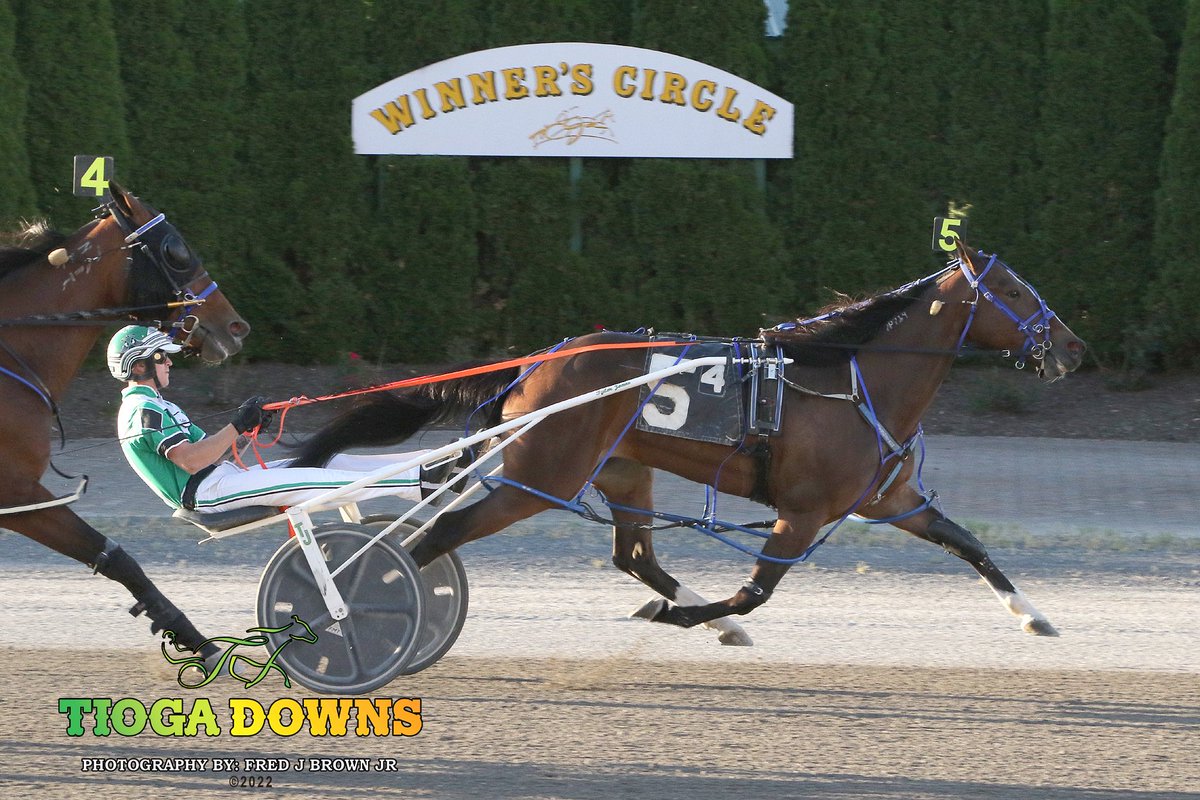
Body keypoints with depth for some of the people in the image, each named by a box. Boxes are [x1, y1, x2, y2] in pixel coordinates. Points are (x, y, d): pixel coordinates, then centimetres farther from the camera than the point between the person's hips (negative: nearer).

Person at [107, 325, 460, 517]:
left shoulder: (150, 405, 21)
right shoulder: (145, 410, -13)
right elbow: (191, 461, -22)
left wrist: (246, 426, 5)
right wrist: (237, 427, -19)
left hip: (218, 477, 10)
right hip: (206, 491, -10)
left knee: (324, 461, 1)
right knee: (307, 481, -20)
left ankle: (429, 464, -5)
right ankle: (419, 482, -25)